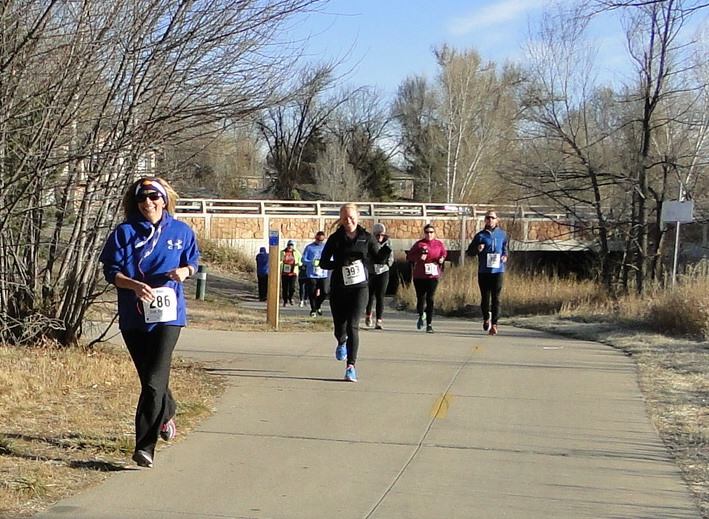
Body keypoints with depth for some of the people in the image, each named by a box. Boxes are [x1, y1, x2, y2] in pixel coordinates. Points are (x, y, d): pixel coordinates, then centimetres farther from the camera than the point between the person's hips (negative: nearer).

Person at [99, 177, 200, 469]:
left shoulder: (181, 231, 5)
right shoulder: (124, 233, 1)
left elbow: (193, 260, 17)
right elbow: (111, 271, -2)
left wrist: (185, 271, -7)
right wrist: (134, 285, -21)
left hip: (168, 315, -2)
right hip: (133, 317, 2)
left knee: (154, 381, -14)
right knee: (149, 377, 15)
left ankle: (145, 446, -12)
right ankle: (167, 414, 47)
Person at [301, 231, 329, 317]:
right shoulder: (309, 247, 4)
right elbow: (303, 259, 1)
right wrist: (311, 262, -19)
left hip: (323, 274, 1)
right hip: (311, 274, -1)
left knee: (324, 292, -4)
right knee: (312, 293, 0)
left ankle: (318, 305, 24)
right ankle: (313, 309, 17)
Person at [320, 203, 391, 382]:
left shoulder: (366, 238, 2)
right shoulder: (335, 239, 1)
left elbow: (379, 258, 8)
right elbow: (323, 262, 1)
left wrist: (386, 250, -14)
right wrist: (339, 264, -17)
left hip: (359, 288, -1)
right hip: (338, 289, 1)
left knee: (352, 326, -15)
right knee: (339, 326, 10)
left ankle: (351, 366, -14)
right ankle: (341, 343, 48)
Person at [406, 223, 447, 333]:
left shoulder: (439, 244, 5)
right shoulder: (419, 244, 0)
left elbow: (444, 253, 22)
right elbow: (409, 256, 1)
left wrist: (442, 259, 0)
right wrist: (419, 257, -18)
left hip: (433, 275, 0)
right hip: (419, 276, 0)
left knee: (430, 299, -6)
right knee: (421, 298, 2)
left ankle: (429, 324, -2)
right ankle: (421, 315, 34)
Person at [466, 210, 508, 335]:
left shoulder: (502, 234, 8)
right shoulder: (480, 236, 3)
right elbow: (469, 252, 7)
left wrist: (505, 256, 3)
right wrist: (477, 249, -13)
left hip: (498, 270, 0)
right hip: (483, 271, 0)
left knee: (496, 298, -4)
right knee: (485, 297, 4)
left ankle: (494, 324, -1)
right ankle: (486, 318, 30)